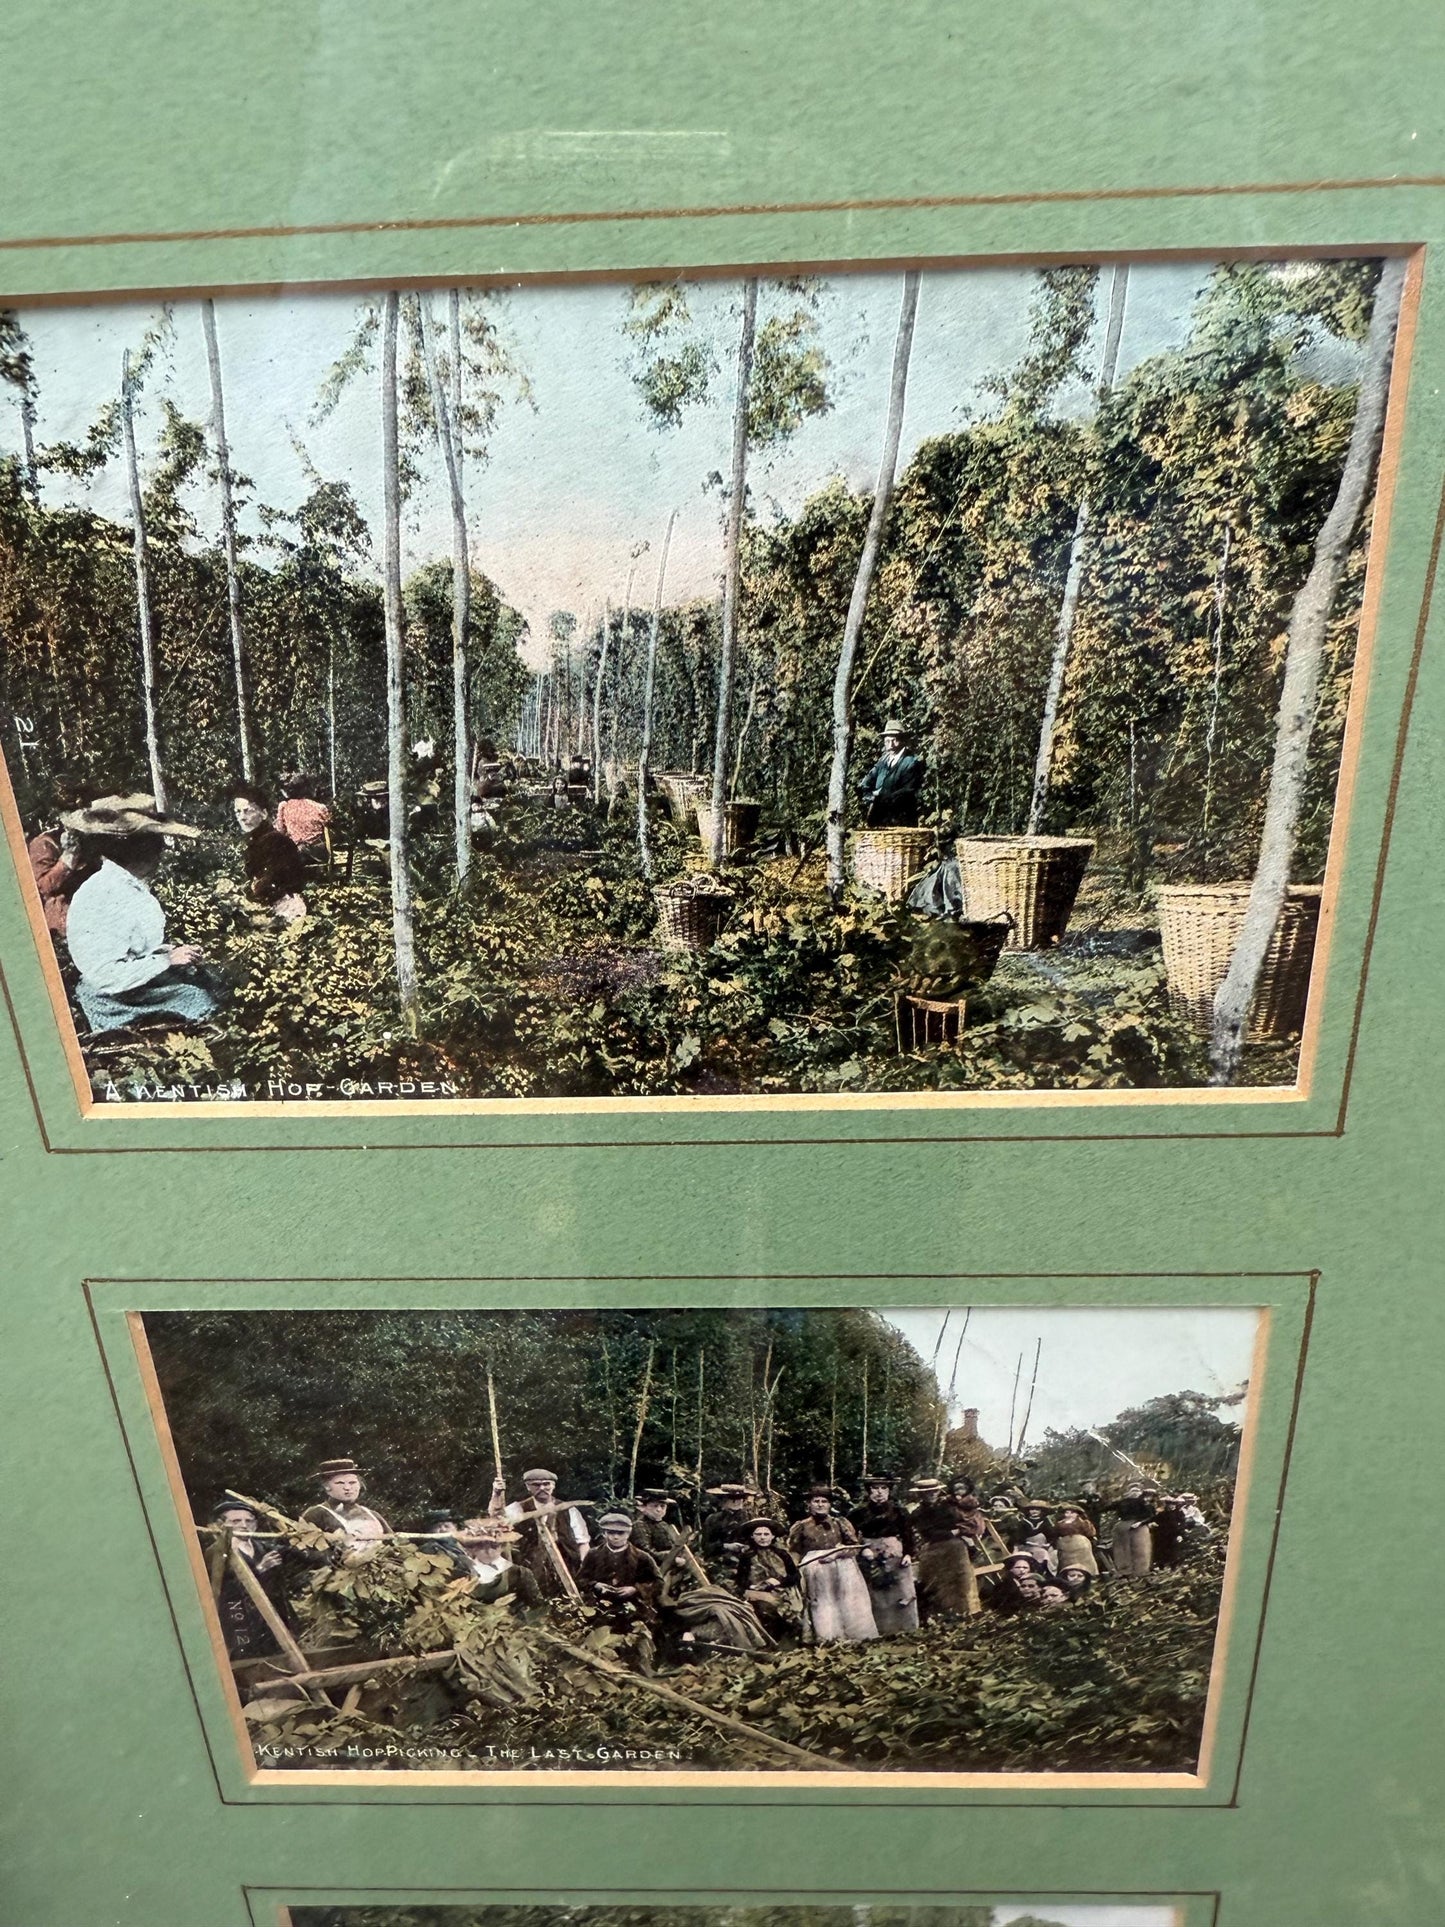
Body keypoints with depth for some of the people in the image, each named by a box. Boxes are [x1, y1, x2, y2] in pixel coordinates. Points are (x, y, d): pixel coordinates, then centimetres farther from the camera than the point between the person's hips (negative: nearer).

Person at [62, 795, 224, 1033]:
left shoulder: (129, 886, 3)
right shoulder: (104, 899, -24)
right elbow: (105, 976, -26)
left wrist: (174, 951, -1)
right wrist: (167, 960, -23)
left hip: (147, 981, 9)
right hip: (120, 1006, -9)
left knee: (214, 981, 6)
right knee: (206, 997, -12)